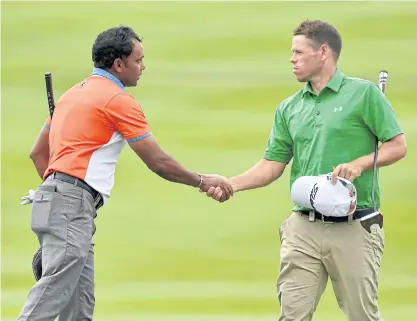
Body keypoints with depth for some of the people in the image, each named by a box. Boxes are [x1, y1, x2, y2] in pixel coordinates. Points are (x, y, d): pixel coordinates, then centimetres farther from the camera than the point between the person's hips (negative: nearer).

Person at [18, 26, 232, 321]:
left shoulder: (75, 93, 21)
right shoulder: (119, 100, -6)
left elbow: (38, 152, 23)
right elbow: (158, 162, -4)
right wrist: (203, 181, 8)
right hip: (73, 205, -10)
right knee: (53, 292, -16)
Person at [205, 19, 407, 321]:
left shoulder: (364, 93, -2)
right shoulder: (289, 108, 13)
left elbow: (398, 146, -3)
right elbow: (272, 165, 11)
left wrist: (359, 164, -19)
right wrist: (231, 184, -5)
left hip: (353, 227, -4)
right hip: (303, 227, 4)